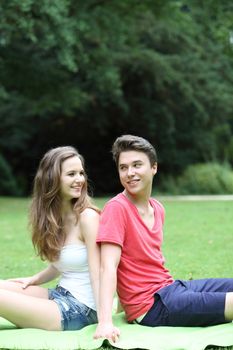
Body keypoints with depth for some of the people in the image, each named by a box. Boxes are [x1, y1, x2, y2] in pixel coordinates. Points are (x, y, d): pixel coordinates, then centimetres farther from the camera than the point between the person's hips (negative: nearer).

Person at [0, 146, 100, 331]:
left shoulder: (87, 216, -15)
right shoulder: (52, 215, 8)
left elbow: (97, 273, -19)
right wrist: (34, 279, 3)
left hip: (80, 308, -7)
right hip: (60, 295, 8)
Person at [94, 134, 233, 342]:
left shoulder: (158, 209, 9)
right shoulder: (116, 208, -15)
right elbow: (108, 267, -22)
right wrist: (105, 322, -31)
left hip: (171, 286, 8)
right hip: (153, 306, -8)